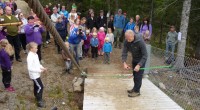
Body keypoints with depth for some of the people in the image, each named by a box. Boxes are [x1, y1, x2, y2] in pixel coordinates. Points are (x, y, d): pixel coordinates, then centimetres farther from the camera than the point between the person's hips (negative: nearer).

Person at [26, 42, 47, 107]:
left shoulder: (35, 54, 3)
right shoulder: (30, 57, -26)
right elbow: (30, 68, -27)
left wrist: (42, 68, -1)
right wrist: (39, 70, -23)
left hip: (36, 74, 9)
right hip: (34, 75, -9)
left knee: (36, 86, 21)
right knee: (40, 87, -4)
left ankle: (37, 98, 37)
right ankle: (39, 101, 6)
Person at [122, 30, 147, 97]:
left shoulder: (140, 42, -33)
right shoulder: (126, 41, -18)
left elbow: (145, 55, -29)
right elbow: (124, 52, -15)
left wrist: (139, 65, -36)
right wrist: (124, 63, -29)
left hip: (141, 59, -6)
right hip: (134, 59, 6)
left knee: (138, 75, -4)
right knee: (134, 74, 15)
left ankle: (137, 91, 8)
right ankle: (135, 88, 30)